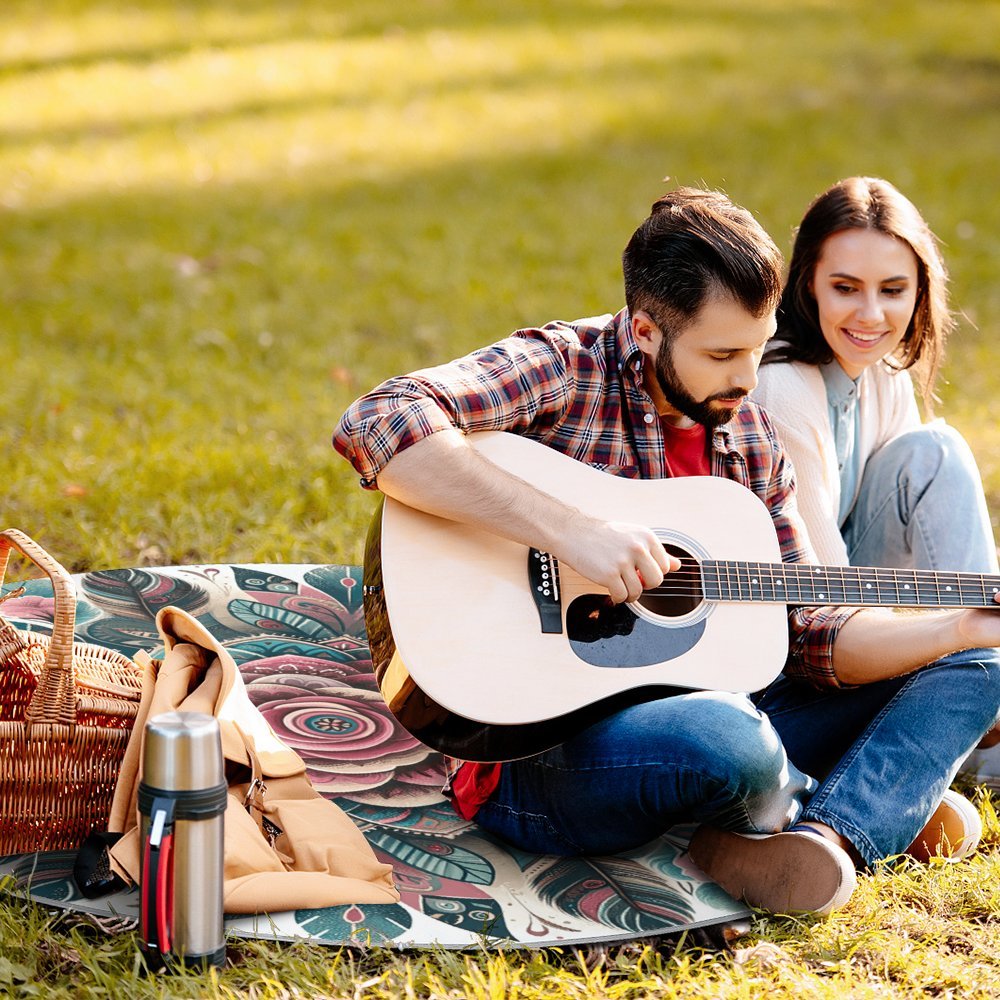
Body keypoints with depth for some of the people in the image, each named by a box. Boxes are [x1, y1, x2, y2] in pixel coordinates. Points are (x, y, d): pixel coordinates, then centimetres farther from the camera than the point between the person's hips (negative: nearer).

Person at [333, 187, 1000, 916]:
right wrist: (569, 530, -32)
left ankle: (827, 838, -22)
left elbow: (808, 634, 11)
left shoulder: (749, 438, 10)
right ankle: (884, 805, -4)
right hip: (536, 751, -8)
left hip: (690, 714, 8)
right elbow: (376, 426, -29)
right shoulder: (561, 370, -11)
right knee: (724, 740, -40)